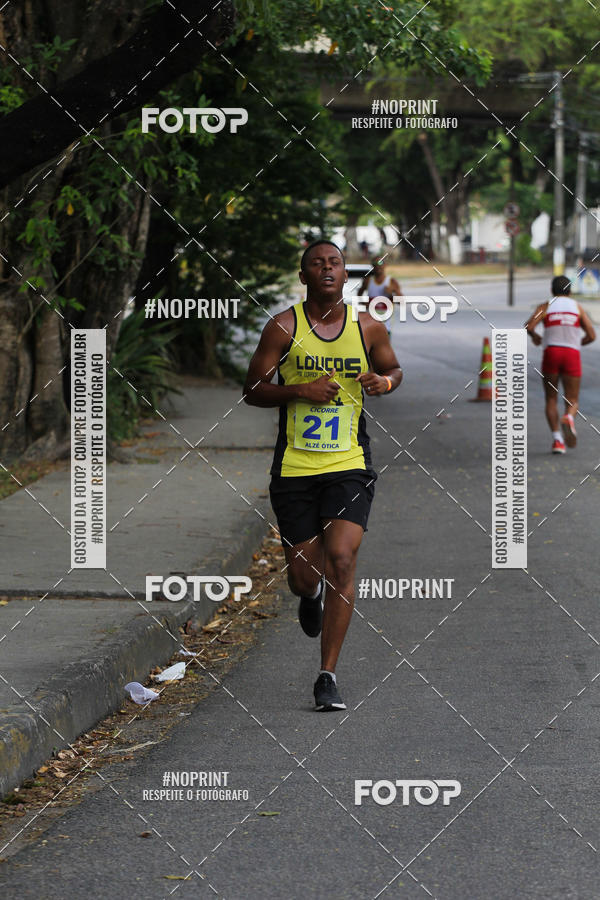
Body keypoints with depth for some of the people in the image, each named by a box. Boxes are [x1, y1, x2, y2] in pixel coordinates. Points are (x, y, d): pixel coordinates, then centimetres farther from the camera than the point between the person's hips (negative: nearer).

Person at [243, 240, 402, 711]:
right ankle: (311, 595, 44)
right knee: (303, 575, 2)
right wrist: (301, 390, -17)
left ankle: (328, 676, -8)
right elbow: (252, 389, 0)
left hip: (349, 465, 0)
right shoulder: (284, 326, -4)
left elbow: (394, 369, 20)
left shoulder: (368, 327, 2)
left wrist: (385, 381, -4)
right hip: (294, 468, 0)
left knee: (340, 559, -16)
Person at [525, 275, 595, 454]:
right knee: (572, 402, 5)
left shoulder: (545, 307, 6)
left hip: (551, 353, 0)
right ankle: (569, 419, -32)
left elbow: (528, 326, -10)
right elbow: (591, 336, 3)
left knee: (551, 400, 13)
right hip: (572, 355, 0)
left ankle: (557, 438, -6)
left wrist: (535, 336, 13)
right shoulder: (578, 308, 10)